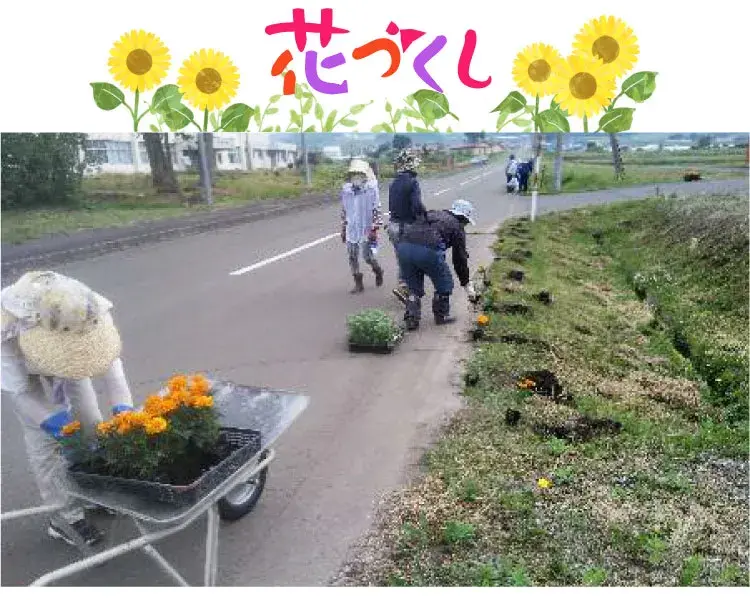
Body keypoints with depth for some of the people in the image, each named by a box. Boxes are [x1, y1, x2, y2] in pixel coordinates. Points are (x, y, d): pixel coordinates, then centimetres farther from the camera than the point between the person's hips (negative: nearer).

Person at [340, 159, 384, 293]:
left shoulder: (371, 189, -10)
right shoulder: (346, 189, 4)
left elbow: (376, 210, -9)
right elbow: (344, 211, 12)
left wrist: (374, 229, -13)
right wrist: (343, 229, 14)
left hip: (366, 230, -4)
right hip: (351, 229, 5)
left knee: (368, 256, 0)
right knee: (352, 257, 6)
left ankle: (378, 271, 32)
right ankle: (358, 283, 19)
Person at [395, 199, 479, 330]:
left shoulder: (432, 214, 32)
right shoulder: (457, 226, 17)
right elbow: (460, 258, 18)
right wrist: (467, 284, 27)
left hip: (403, 246, 5)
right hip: (428, 250, -5)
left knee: (414, 287, 23)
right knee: (444, 284, 20)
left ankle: (411, 319, 19)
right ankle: (441, 316, 30)